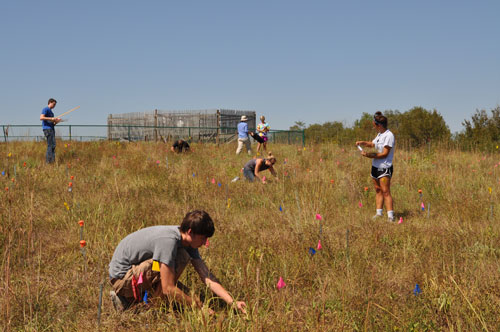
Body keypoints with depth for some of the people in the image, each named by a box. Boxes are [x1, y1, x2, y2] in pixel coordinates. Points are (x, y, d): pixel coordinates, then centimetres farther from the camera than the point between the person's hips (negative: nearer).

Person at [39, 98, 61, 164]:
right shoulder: (45, 109, -2)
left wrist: (56, 121, 7)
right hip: (47, 129, -9)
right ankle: (49, 160, -15)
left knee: (53, 145, 5)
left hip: (51, 129, 9)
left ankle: (52, 160, 4)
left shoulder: (51, 112, 25)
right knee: (51, 145, -14)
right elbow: (41, 117, -18)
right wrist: (51, 119, -18)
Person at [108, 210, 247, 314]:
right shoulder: (169, 240, -30)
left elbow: (208, 277, -4)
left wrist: (233, 302, -13)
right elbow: (168, 289, -29)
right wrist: (200, 306, -24)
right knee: (182, 257, -23)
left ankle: (126, 298, 15)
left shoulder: (188, 242, -2)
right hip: (121, 277, -9)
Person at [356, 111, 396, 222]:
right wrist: (362, 143, 13)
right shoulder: (380, 134, 13)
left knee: (385, 192, -13)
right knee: (378, 190, 10)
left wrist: (369, 155, -21)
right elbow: (372, 144, 31)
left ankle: (391, 216, -14)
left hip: (384, 168, -9)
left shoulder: (389, 136, -15)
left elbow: (385, 154, -19)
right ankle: (379, 213, 15)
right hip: (375, 166, 9)